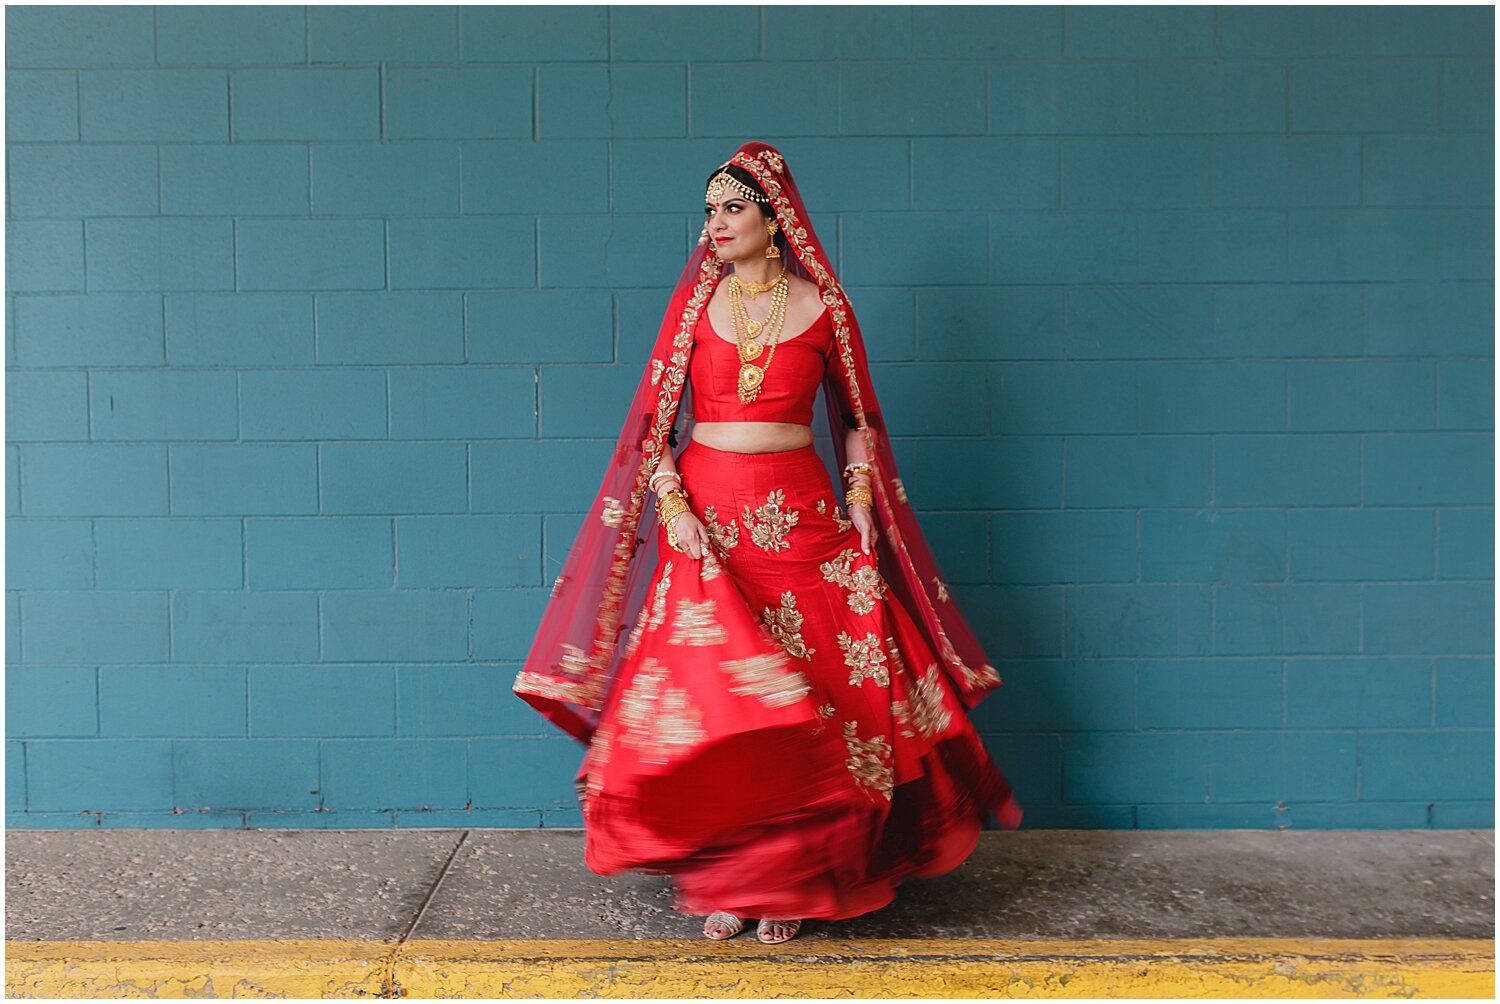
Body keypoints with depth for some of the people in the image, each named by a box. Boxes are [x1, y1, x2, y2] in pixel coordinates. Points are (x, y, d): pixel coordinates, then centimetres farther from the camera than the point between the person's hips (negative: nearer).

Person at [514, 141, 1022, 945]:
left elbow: (856, 418, 11)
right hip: (705, 514, 1)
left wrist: (859, 504, 1)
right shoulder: (693, 301, 6)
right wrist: (673, 506, -8)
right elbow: (653, 419, 4)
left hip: (800, 516, 0)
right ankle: (721, 878, 15)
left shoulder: (822, 306, 4)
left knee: (802, 705, -1)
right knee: (707, 702, -2)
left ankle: (786, 880, 16)